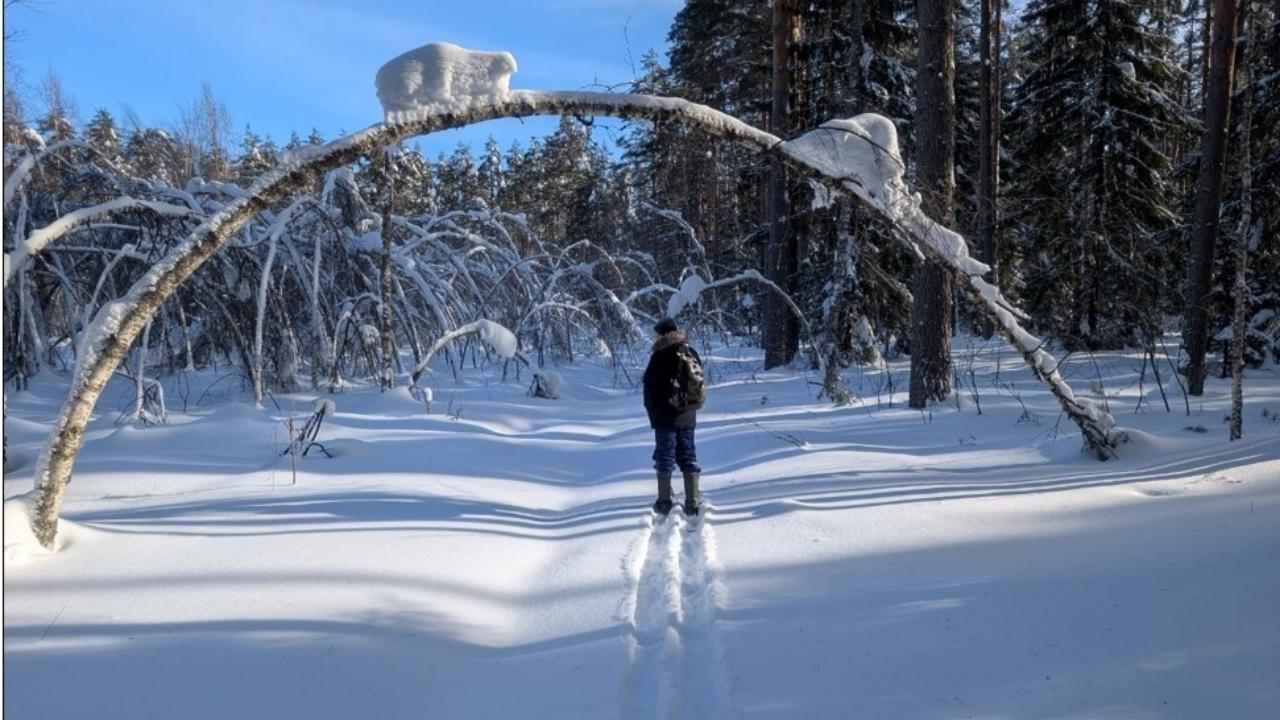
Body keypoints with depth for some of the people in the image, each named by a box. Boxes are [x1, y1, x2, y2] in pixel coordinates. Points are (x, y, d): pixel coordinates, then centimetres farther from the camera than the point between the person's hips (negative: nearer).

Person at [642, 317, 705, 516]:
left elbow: (650, 387, -11)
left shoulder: (660, 357, -14)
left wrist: (653, 413, 0)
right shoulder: (691, 354, 4)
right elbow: (698, 383, 10)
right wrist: (691, 408, 15)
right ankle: (692, 503, 9)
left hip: (666, 417, -5)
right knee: (688, 456, 11)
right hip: (688, 415, 5)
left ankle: (664, 503, 9)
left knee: (665, 458, 5)